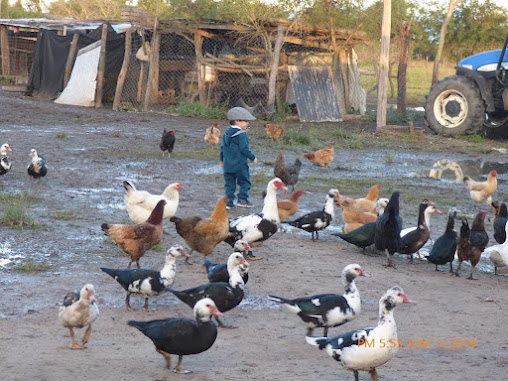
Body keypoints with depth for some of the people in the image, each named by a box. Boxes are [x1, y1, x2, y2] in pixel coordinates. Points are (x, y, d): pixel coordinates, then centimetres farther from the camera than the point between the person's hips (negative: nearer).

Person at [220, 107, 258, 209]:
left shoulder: (226, 133, 9)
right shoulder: (241, 134, -15)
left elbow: (223, 147, 16)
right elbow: (244, 149, -17)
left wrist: (222, 159, 27)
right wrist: (253, 158, -5)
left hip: (228, 164, 7)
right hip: (240, 164, -7)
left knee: (229, 183, 10)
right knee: (244, 181, 6)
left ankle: (229, 201, 9)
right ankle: (242, 199, 0)